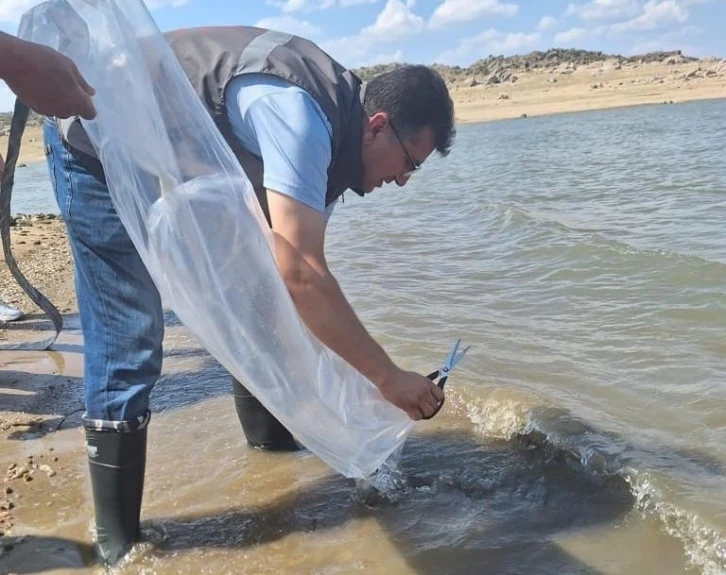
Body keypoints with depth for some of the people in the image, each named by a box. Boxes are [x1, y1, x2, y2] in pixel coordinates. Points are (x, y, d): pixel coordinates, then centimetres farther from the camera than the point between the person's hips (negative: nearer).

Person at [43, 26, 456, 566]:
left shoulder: (331, 132, -3)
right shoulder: (299, 114, -33)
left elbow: (302, 269, 0)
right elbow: (299, 276, -40)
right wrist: (388, 376, -31)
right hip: (98, 147, -9)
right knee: (126, 349, -12)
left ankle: (273, 442, 29)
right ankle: (118, 542, 0)